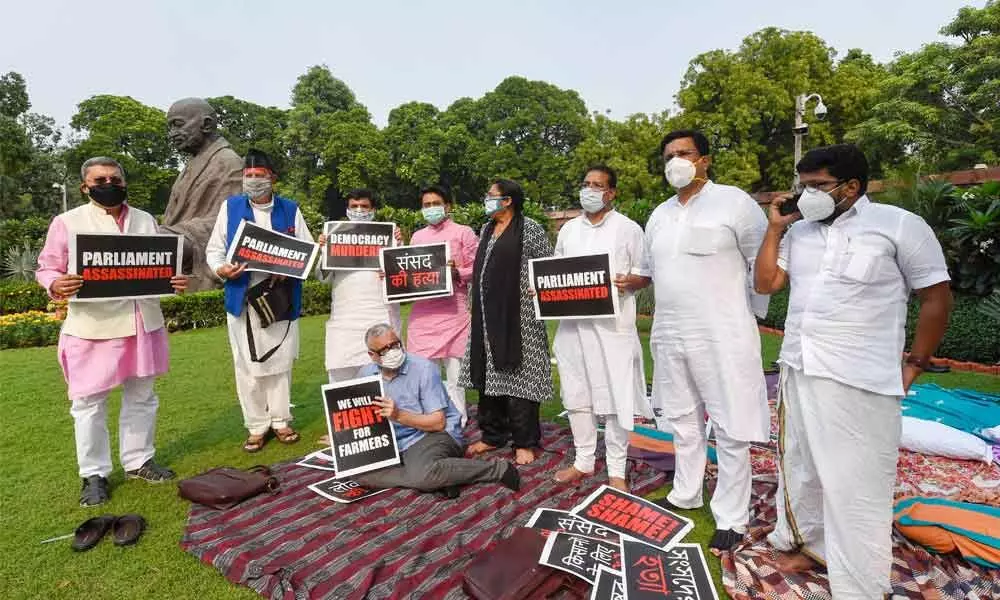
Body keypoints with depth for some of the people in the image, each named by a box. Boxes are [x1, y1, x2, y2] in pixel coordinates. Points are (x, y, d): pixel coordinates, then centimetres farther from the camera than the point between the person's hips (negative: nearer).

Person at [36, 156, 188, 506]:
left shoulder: (146, 221, 11)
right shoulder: (68, 222, 0)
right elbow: (47, 267, 0)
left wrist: (177, 281, -7)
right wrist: (57, 285, -23)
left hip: (142, 323, 4)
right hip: (92, 327, -3)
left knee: (141, 396, 13)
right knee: (89, 402, 5)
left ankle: (138, 461, 28)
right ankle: (94, 474, 20)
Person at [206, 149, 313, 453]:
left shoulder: (290, 209, 6)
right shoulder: (230, 207, 7)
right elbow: (214, 249, 8)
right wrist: (221, 269, -13)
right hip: (243, 299, 0)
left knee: (281, 361, 8)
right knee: (248, 364, 4)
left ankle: (281, 420, 22)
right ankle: (257, 426, 18)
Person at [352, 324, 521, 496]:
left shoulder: (424, 369, -14)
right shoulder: (365, 374, 1)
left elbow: (438, 422, -16)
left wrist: (399, 415, -27)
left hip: (436, 435, -6)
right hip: (393, 443, 6)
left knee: (421, 473, -37)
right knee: (359, 471, -19)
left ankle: (497, 468, -19)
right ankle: (438, 480, -18)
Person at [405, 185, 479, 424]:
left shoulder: (463, 233, 6)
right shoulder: (417, 236, 20)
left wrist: (458, 273, -17)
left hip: (454, 313, -4)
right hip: (422, 314, 4)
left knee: (454, 375, -1)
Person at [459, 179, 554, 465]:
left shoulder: (530, 228, -3)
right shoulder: (487, 229, 17)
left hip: (518, 316, -7)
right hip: (487, 315, 7)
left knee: (518, 375, -3)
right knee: (489, 375, 11)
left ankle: (525, 442, 10)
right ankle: (493, 435, 25)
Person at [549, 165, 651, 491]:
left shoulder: (628, 228, 2)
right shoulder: (568, 229, 15)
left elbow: (645, 273, 1)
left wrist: (628, 282, -20)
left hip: (612, 324, -4)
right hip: (573, 323, 5)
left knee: (615, 396, 1)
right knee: (577, 395, 12)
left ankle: (616, 470, 16)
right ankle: (583, 460, 28)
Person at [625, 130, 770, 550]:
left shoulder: (734, 202, -5)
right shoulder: (659, 216, 13)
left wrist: (750, 316, -6)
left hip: (723, 337, -6)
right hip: (670, 335, 6)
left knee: (730, 429, 3)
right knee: (683, 421, 18)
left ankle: (731, 519, 18)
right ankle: (685, 496, 35)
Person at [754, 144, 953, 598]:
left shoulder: (899, 225, -6)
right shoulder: (799, 230, 9)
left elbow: (937, 297, -2)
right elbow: (765, 283, 7)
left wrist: (914, 364, -3)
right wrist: (775, 228, 1)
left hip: (859, 380, -6)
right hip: (797, 370, 6)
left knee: (856, 486, 1)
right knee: (799, 464, 19)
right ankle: (807, 542, 40)